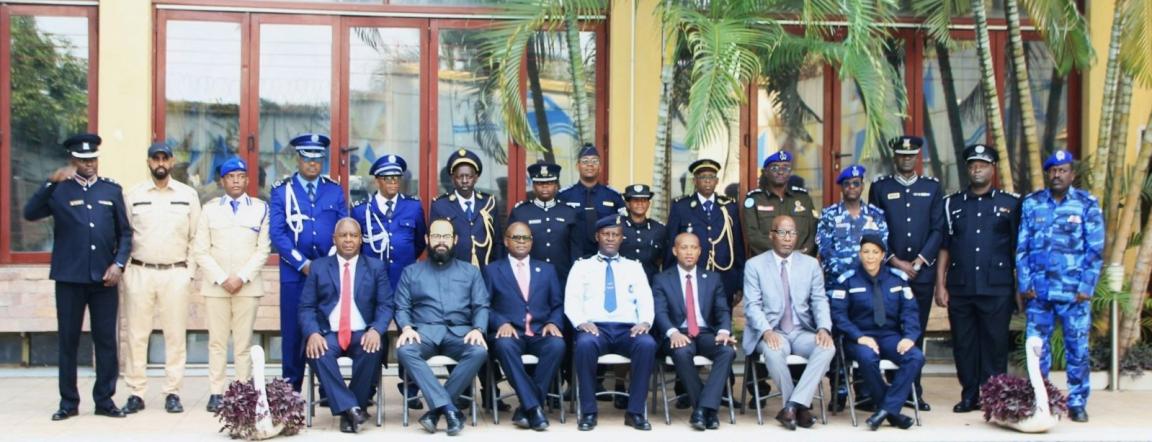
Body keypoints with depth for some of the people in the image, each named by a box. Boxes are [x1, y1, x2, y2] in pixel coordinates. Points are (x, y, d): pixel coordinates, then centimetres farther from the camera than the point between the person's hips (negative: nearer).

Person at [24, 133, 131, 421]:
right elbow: (30, 214, -12)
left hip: (104, 278, 1)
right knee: (68, 341, 5)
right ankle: (68, 402, 15)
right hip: (69, 278, -1)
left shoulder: (112, 190, 10)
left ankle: (105, 400, 12)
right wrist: (51, 182, -22)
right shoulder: (59, 190, 4)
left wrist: (119, 263, -3)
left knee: (106, 340, 4)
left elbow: (125, 233, 11)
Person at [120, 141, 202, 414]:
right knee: (136, 335, 2)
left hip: (175, 273, 0)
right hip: (139, 272, 0)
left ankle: (173, 393, 9)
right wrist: (125, 270, 1)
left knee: (176, 335, 2)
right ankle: (136, 393, 10)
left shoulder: (188, 195, 6)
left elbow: (195, 238, 6)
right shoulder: (132, 195, 6)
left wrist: (190, 272, 1)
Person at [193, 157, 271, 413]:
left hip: (248, 285, -1)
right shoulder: (210, 209, 7)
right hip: (215, 285, 1)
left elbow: (263, 249, 0)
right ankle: (216, 393, 7)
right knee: (217, 341, 3)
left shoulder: (260, 209, 5)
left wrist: (242, 277, -10)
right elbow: (201, 250, 2)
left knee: (244, 342, 1)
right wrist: (221, 279, -8)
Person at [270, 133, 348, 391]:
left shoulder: (335, 191, 9)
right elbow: (277, 233, -3)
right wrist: (303, 264, -10)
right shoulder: (281, 191, 4)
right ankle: (291, 387, 11)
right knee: (293, 331, 2)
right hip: (294, 273, -1)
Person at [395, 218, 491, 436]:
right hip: (424, 330, 0)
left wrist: (478, 329, -13)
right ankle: (448, 408, -35)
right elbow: (401, 308, 9)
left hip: (459, 332, 0)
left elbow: (481, 306, 8)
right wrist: (406, 328, -14)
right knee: (405, 350, -34)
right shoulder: (411, 272, 19)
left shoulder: (470, 271, 19)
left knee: (479, 351, -33)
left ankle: (436, 408, -23)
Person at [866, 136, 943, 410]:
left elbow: (938, 230, 4)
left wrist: (918, 263, -6)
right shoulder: (880, 187, 6)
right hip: (889, 271, -1)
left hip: (923, 272, 1)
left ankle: (914, 392, 12)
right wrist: (896, 262, -7)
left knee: (917, 333, 5)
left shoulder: (932, 187, 9)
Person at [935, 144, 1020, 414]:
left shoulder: (1010, 203, 6)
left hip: (997, 289, -2)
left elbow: (1019, 247, 7)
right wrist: (940, 285, 3)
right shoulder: (952, 204, 11)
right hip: (959, 288, 2)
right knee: (963, 344, 6)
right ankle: (969, 396, 17)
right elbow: (944, 247, 9)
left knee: (995, 344, 1)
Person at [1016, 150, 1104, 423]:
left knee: (1077, 347, 1)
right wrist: (1024, 284, 0)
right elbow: (1021, 247, 7)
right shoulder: (1031, 204, 7)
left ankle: (1077, 403, 12)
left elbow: (1095, 250, -1)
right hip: (1038, 290, 2)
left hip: (1074, 292, -2)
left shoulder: (1087, 204, 1)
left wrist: (1086, 287, -7)